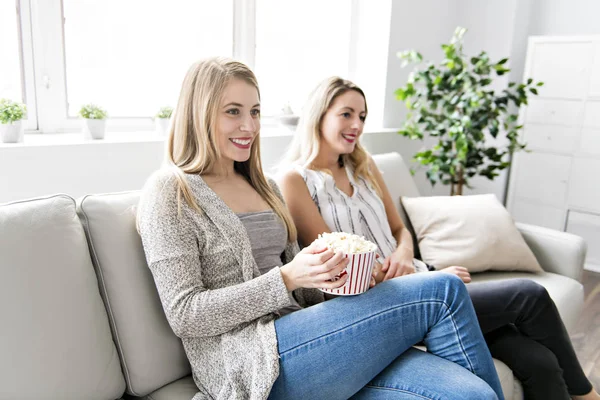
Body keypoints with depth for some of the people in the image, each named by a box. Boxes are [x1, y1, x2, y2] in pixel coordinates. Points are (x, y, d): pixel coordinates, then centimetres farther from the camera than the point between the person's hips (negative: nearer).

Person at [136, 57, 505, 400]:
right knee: (443, 291, -14)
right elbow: (184, 315, -11)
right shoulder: (170, 192, -4)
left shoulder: (264, 186, 16)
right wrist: (287, 279, -19)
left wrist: (331, 277, -5)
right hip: (248, 367, -6)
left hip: (300, 340, 6)